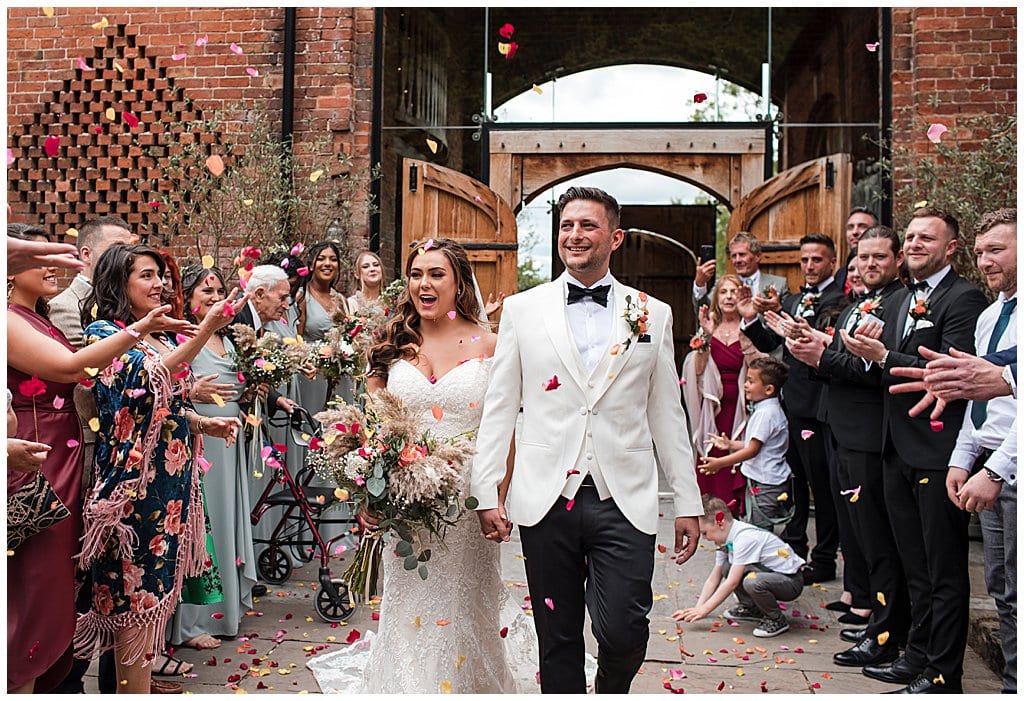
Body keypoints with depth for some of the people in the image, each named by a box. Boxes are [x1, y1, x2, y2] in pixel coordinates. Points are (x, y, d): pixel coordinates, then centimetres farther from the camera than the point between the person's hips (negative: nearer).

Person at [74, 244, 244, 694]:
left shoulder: (160, 337, 14)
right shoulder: (103, 332, -9)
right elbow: (146, 381, -26)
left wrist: (206, 424, 5)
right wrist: (205, 331, -33)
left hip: (172, 475, 8)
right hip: (133, 476, -8)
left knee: (159, 583, 14)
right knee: (136, 588, -1)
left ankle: (144, 672, 27)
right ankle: (133, 689, 10)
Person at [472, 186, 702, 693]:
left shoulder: (652, 314, 7)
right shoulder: (522, 309, 5)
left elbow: (667, 414, 9)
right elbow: (498, 408, 5)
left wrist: (688, 502, 8)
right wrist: (487, 493, 0)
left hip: (624, 502, 0)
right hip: (546, 499, 1)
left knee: (622, 632, -6)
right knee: (557, 639, 9)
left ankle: (611, 692, 26)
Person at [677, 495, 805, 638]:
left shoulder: (745, 538, -26)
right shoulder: (726, 538, 2)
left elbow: (732, 583, -26)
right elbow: (713, 579, 5)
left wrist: (704, 609, -22)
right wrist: (697, 608, -4)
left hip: (791, 582, -9)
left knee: (752, 582, -35)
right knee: (726, 567, 1)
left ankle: (777, 620, -9)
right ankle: (750, 608, 16)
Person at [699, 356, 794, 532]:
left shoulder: (765, 413, -19)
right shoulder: (770, 409, 12)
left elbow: (753, 449, -20)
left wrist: (720, 463, -16)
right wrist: (731, 444, 13)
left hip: (765, 484, -10)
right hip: (761, 479, 10)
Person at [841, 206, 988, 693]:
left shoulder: (964, 299, -10)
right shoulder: (898, 301, 16)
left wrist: (884, 357, -22)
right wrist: (867, 353, -6)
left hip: (938, 452, -8)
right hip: (899, 451, 8)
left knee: (945, 571, 3)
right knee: (915, 566, 18)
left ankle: (942, 675, 13)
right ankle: (917, 656, 31)